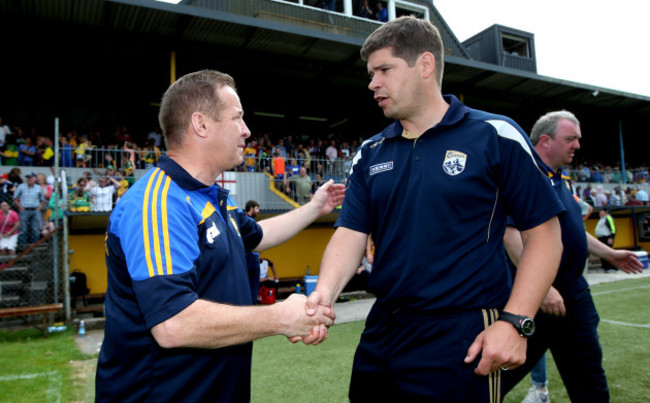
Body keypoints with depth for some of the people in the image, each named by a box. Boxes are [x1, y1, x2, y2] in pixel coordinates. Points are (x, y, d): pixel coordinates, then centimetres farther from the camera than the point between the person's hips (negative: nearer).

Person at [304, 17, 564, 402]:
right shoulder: (370, 154, 6)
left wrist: (515, 322, -14)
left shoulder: (495, 136, -7)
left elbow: (544, 232, -6)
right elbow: (350, 233, 1)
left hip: (462, 340, -5)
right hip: (381, 333, 5)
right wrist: (325, 292, -17)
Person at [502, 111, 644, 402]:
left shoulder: (562, 179, 13)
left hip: (573, 291, 9)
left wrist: (609, 254, 28)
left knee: (589, 376, 16)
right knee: (511, 366, 5)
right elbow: (512, 235, -26)